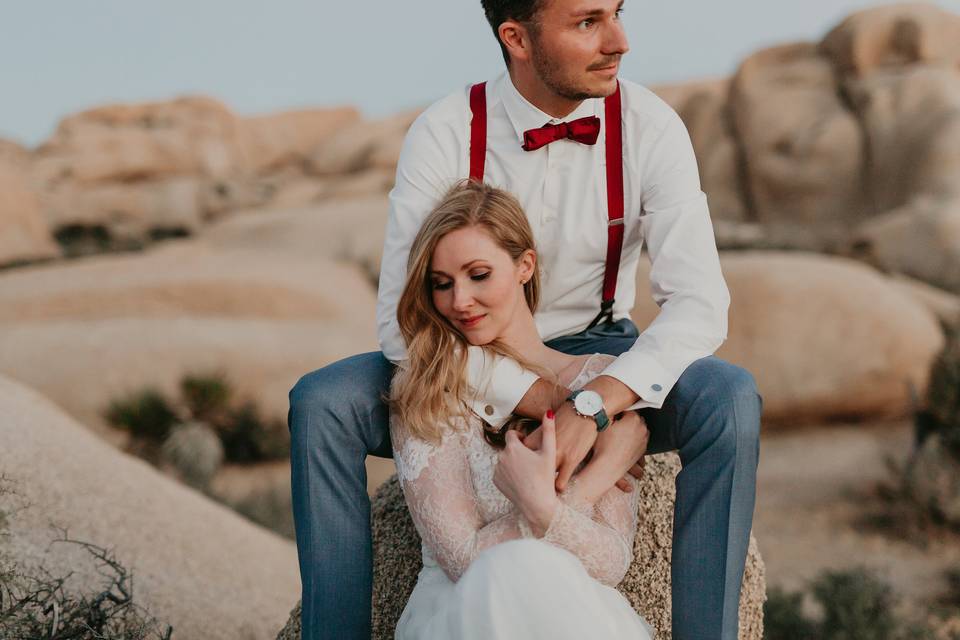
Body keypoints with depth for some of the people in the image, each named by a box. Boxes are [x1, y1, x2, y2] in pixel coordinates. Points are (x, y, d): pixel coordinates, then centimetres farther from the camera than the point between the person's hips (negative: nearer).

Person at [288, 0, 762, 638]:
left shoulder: (650, 127, -14)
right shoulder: (443, 135, -17)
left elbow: (699, 302, -22)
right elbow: (403, 321, -21)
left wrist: (592, 405, -37)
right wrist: (550, 400, -30)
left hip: (597, 357, 0)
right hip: (467, 371, 0)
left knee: (731, 398, -29)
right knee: (320, 401, -24)